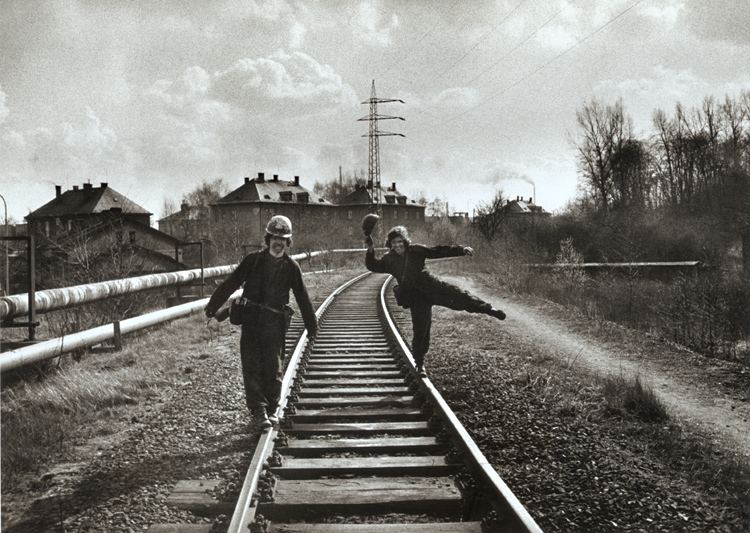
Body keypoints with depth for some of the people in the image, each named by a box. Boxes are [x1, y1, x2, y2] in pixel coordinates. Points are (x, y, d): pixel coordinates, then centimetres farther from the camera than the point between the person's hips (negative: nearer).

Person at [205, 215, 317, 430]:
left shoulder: (291, 267, 5)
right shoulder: (253, 260, 4)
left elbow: (302, 297, 12)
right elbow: (230, 284, 6)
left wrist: (311, 325, 15)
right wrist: (212, 306, 3)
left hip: (275, 323, 0)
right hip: (251, 321, 0)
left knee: (273, 368, 2)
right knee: (252, 366, -7)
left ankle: (271, 410, 16)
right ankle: (258, 411, -8)